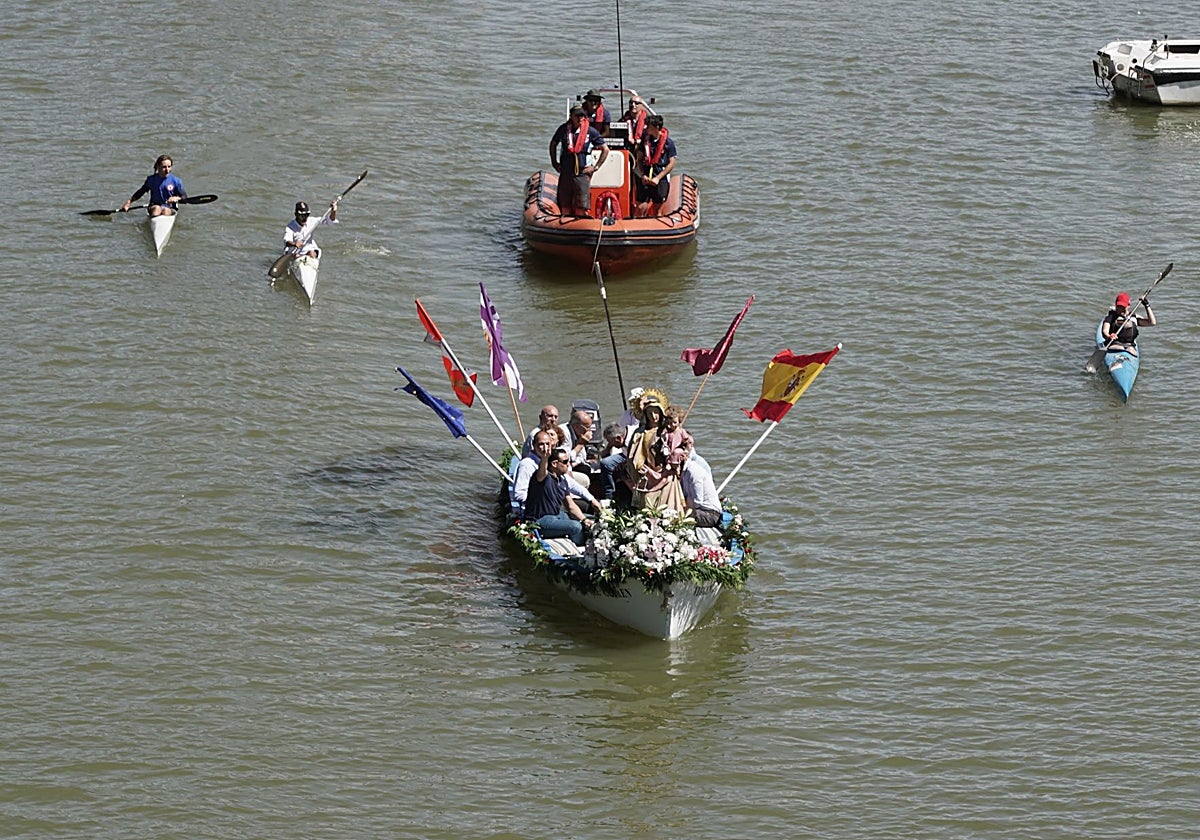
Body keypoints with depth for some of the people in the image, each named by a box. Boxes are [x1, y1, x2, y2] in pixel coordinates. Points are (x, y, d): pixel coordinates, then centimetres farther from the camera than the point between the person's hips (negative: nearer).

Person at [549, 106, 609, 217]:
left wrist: (595, 167, 0)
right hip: (565, 173, 3)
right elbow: (553, 144, 22)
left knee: (581, 208, -6)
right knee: (565, 207, 10)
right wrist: (554, 163, 16)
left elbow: (605, 149, 4)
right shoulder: (564, 129, 3)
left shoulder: (590, 131, -4)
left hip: (582, 174, -3)